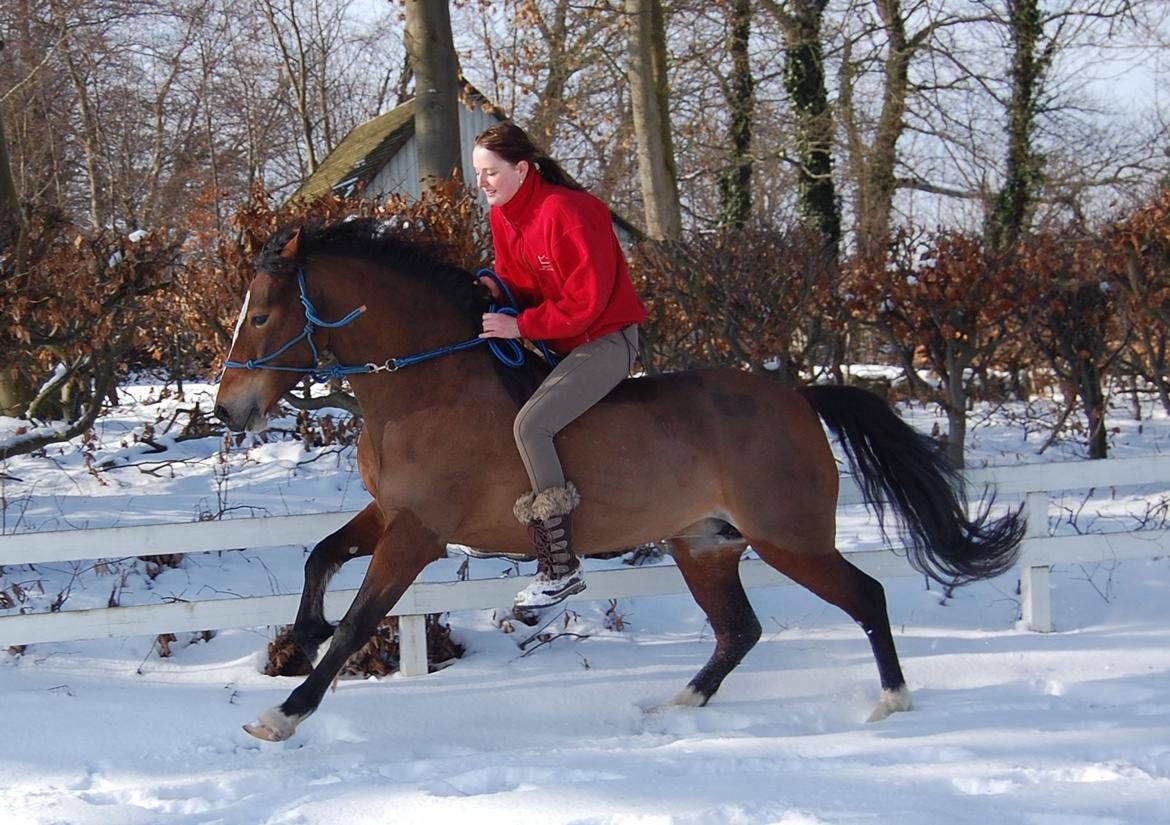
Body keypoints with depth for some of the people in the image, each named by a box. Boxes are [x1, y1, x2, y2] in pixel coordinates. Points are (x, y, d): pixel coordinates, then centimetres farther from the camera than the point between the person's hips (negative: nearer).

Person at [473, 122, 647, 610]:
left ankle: (559, 567, -22)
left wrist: (522, 325, -23)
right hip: (554, 343, 10)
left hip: (605, 340, -10)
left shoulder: (566, 213, -22)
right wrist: (497, 290, -7)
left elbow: (586, 299, -24)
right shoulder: (502, 217, 5)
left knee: (530, 424, -25)